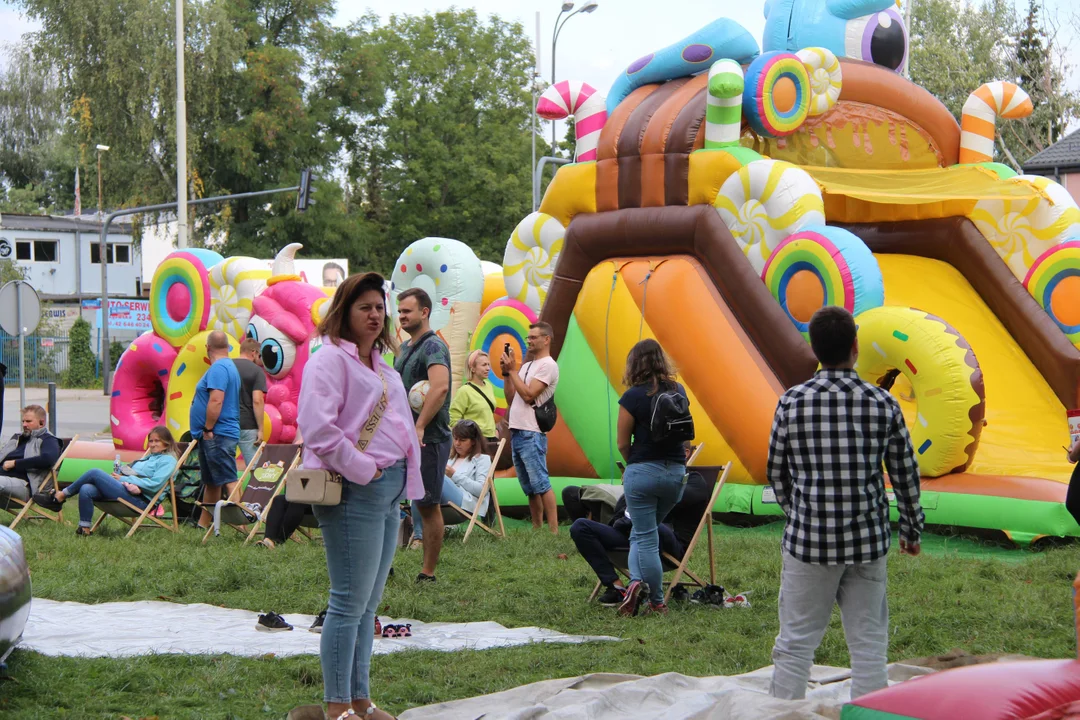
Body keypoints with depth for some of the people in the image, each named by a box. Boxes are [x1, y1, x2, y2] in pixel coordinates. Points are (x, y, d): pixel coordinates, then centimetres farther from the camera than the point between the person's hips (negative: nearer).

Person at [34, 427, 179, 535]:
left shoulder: (168, 460, 2)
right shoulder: (149, 458, 31)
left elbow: (155, 484, -12)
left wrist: (124, 479, -8)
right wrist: (120, 475, 1)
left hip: (139, 499, -8)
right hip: (127, 491, 8)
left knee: (94, 473, -16)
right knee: (86, 490, -19)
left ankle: (59, 497, -6)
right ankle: (84, 528, -16)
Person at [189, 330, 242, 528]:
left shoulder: (218, 368, -15)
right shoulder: (228, 366, 18)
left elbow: (216, 401, -25)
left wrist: (208, 429, -19)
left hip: (217, 435, -10)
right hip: (215, 437, 10)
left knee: (227, 481, -13)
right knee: (211, 482, 15)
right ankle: (203, 524, 23)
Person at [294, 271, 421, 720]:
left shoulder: (383, 369, 20)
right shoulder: (330, 360, -9)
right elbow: (318, 429, -21)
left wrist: (406, 480, 14)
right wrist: (362, 471, -17)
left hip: (388, 491, 9)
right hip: (353, 492, -9)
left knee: (369, 602, 13)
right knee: (350, 602, -7)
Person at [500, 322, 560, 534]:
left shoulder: (548, 365, -5)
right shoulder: (526, 366, 21)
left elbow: (528, 395, -14)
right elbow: (511, 399, 19)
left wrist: (512, 370, -7)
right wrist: (506, 373, 9)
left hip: (531, 434, -9)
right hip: (516, 432, 9)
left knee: (540, 484, -12)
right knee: (529, 488, 9)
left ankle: (553, 531, -13)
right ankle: (537, 530, 11)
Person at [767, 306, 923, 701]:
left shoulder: (792, 402, -5)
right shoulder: (883, 403, -4)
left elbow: (776, 472, 5)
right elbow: (905, 474, 4)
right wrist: (912, 529, 19)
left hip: (808, 539, 0)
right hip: (868, 539, 1)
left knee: (795, 646, 6)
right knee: (869, 645, 8)